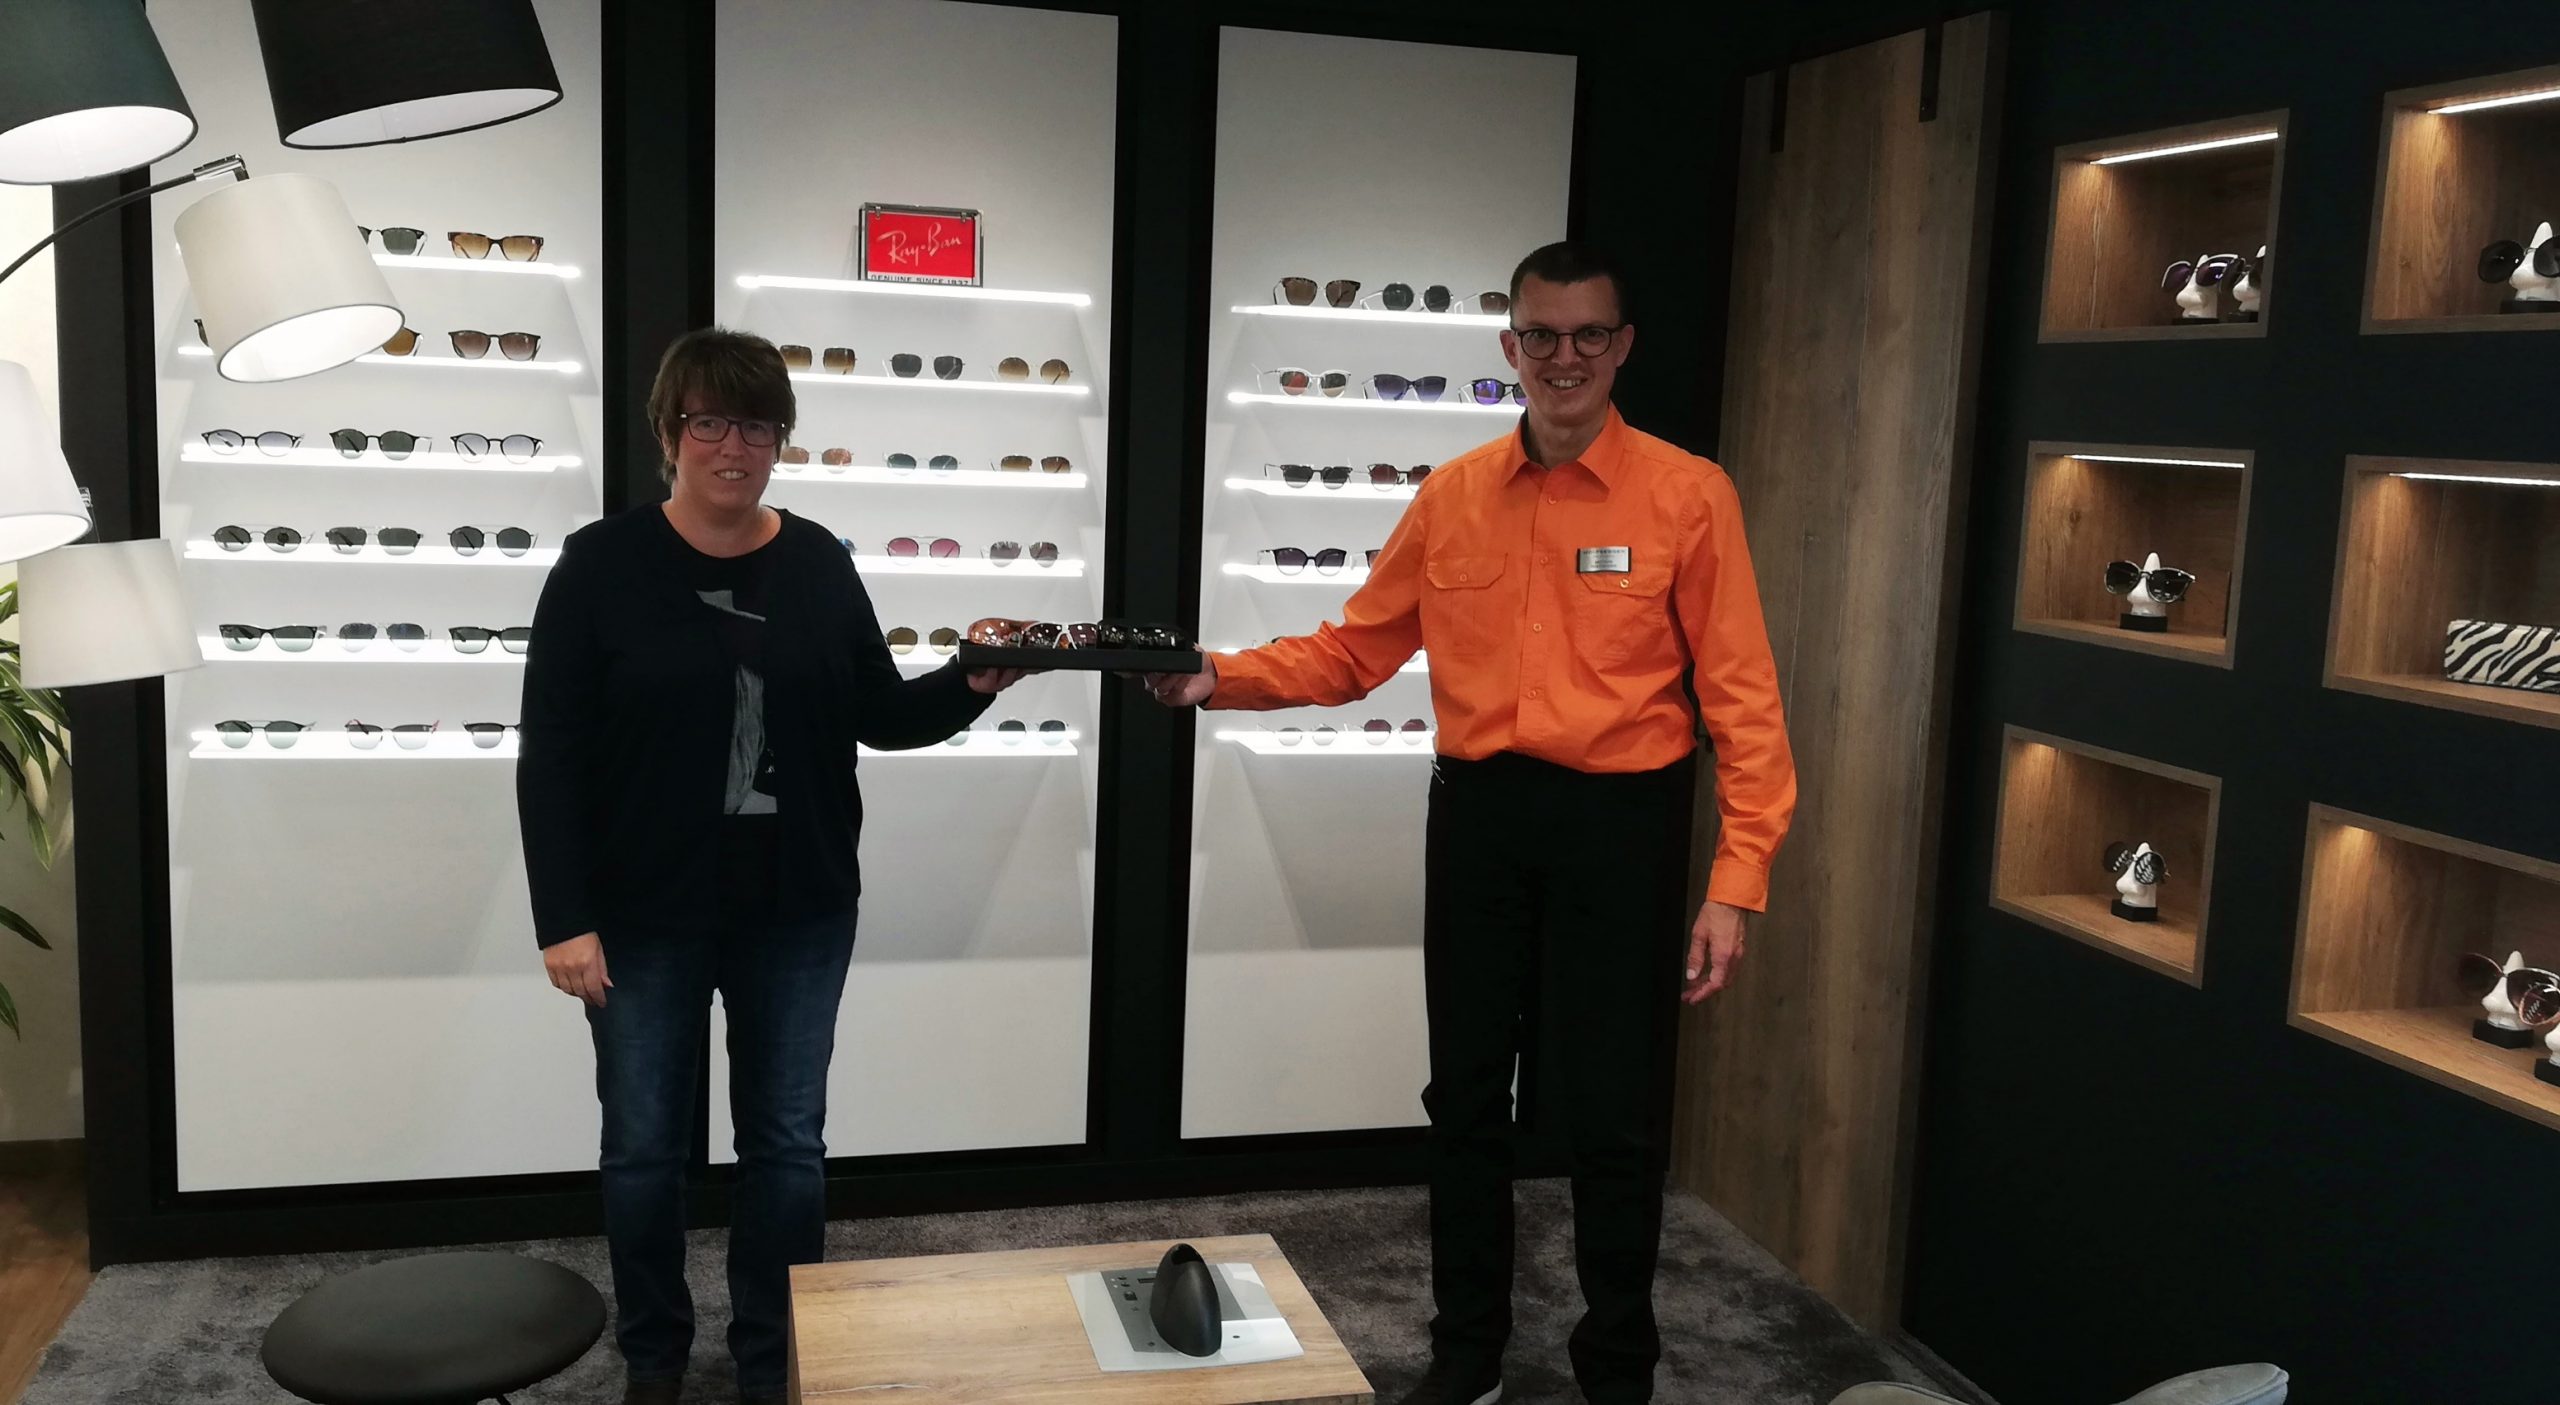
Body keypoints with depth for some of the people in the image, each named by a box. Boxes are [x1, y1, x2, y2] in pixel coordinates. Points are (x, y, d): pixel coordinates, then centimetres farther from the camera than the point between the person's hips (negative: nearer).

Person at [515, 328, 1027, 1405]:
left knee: (787, 1143, 11)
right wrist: (564, 919, -12)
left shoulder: (819, 565, 2)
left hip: (798, 912, 2)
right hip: (646, 915, -2)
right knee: (644, 1146, 11)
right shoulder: (602, 566, -6)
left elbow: (883, 717, 7)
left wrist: (974, 685, -13)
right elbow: (551, 759, -7)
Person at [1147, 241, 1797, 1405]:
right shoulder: (1452, 496, 5)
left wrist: (1735, 880, -13)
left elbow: (1740, 696, -8)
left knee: (1614, 1114, 6)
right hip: (1478, 816, 4)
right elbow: (1355, 650, 8)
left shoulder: (1687, 494, -6)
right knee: (1466, 1098, 14)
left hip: (1620, 822, -3)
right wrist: (1226, 677, -7)